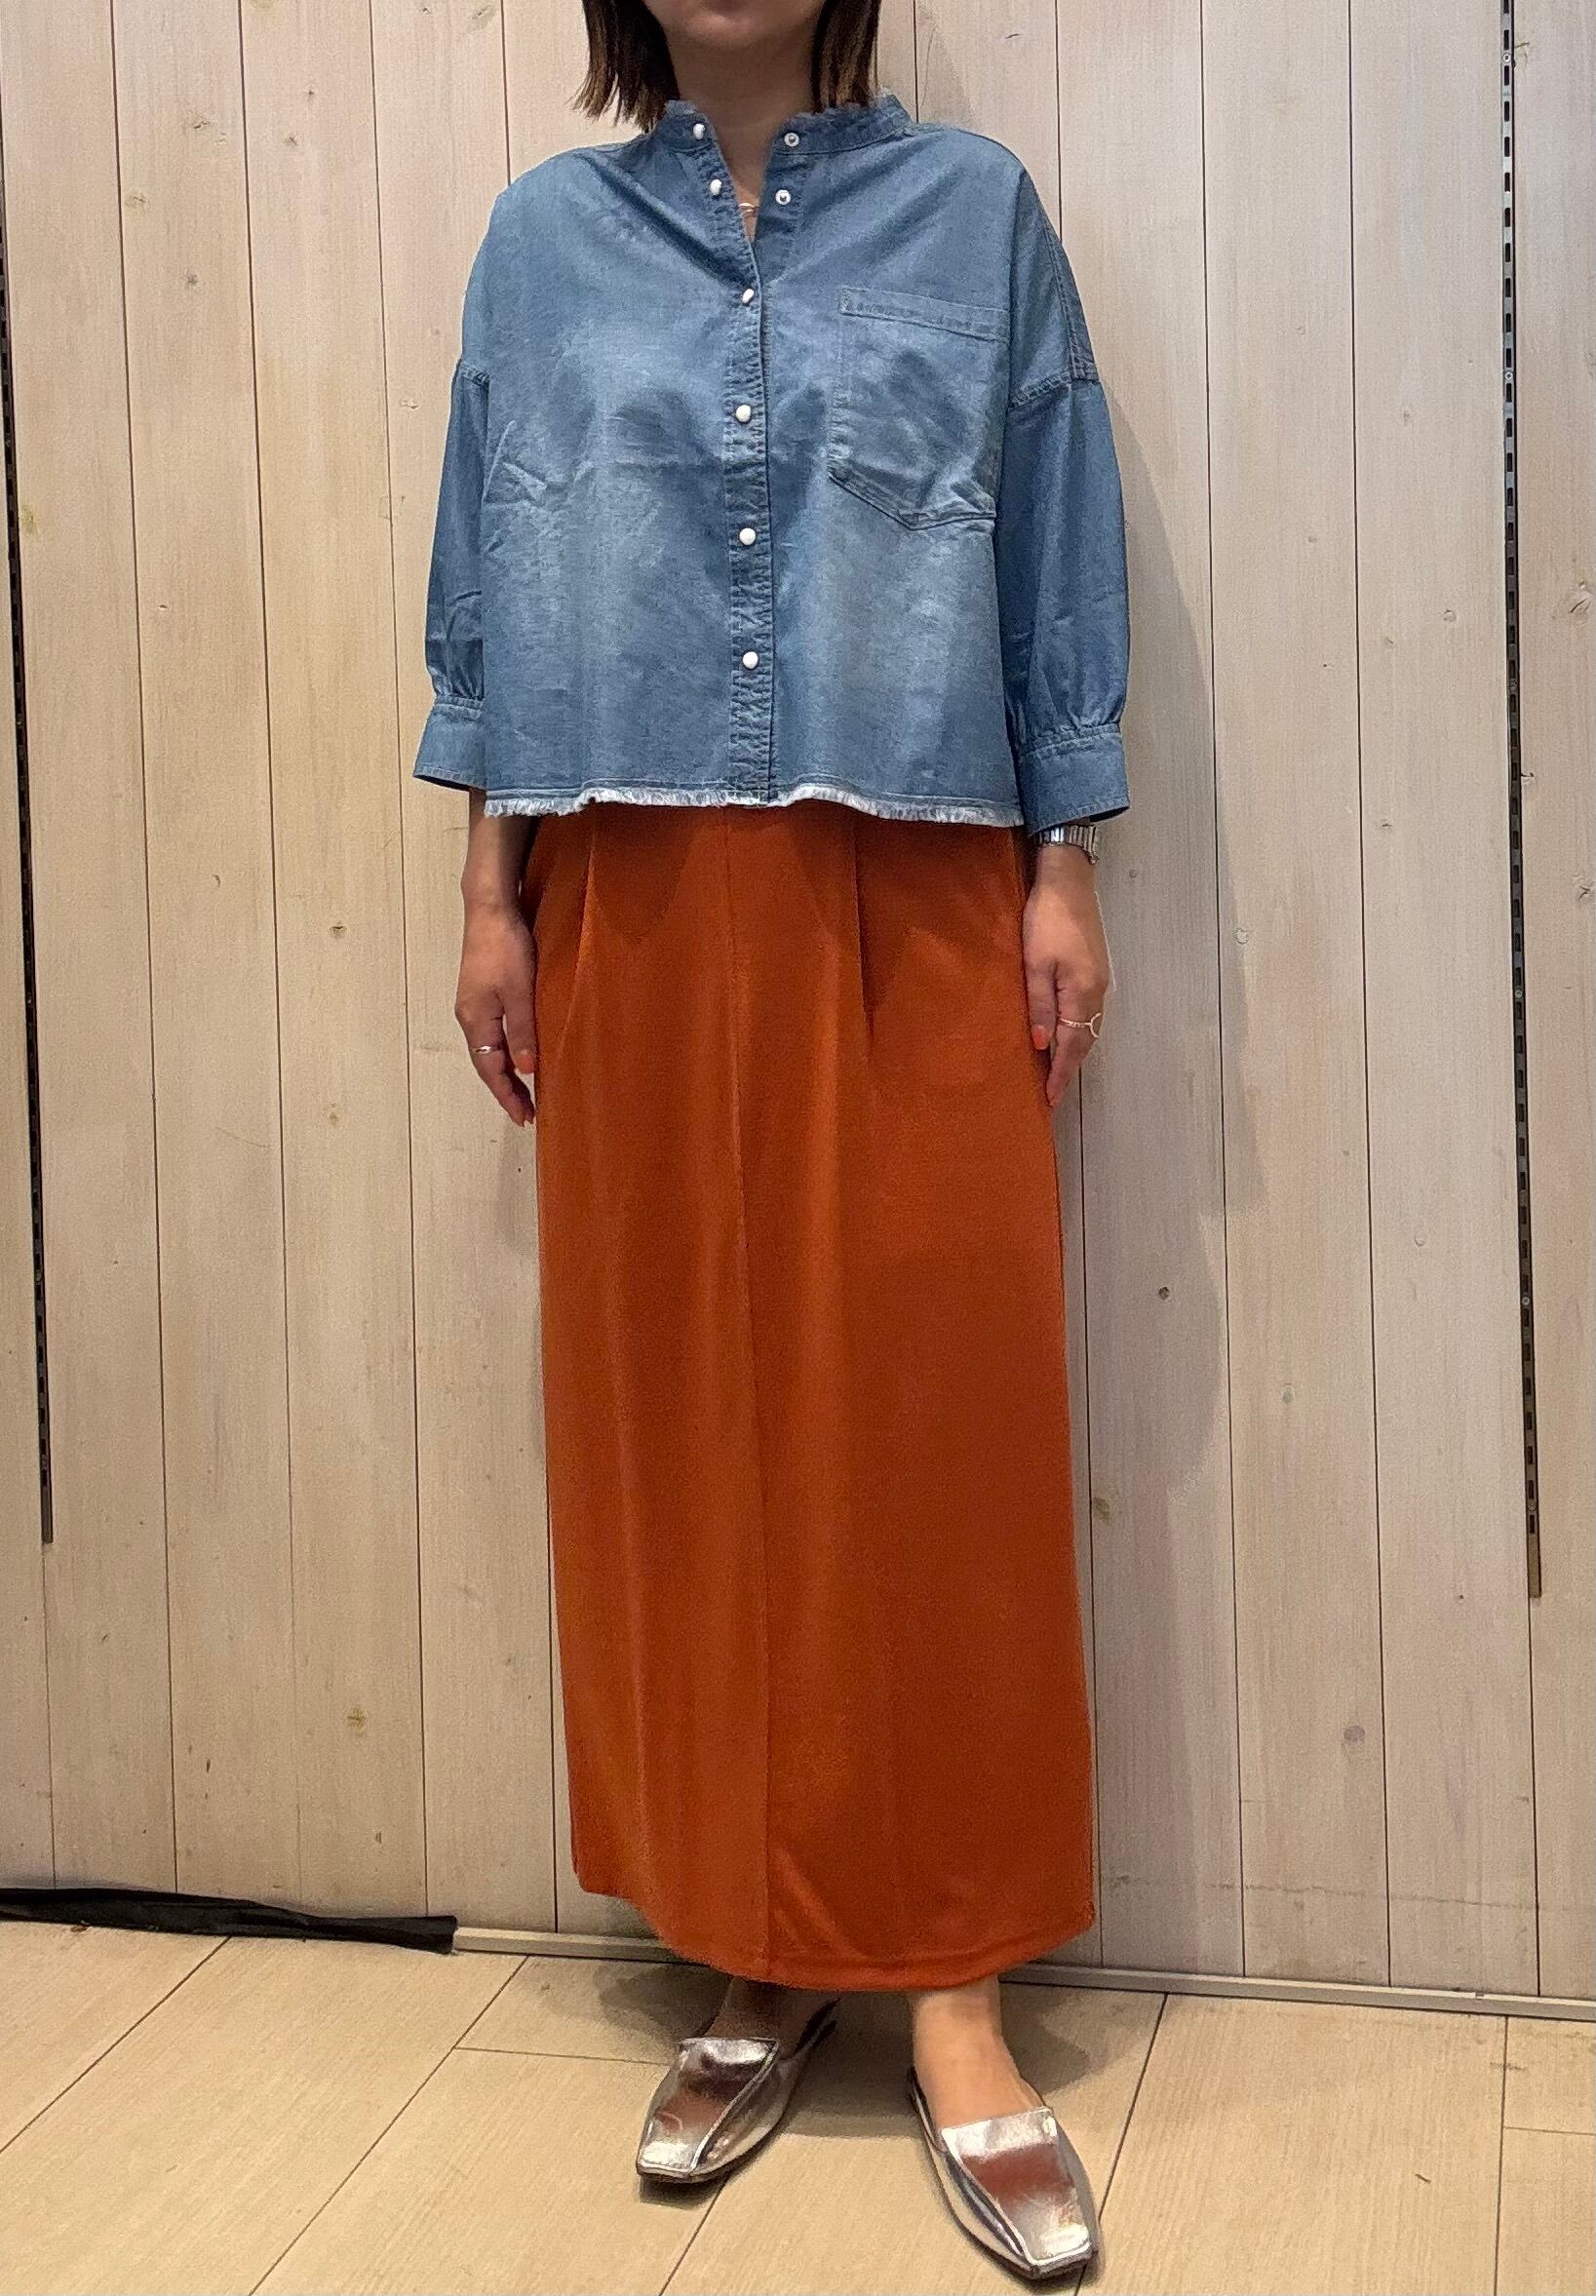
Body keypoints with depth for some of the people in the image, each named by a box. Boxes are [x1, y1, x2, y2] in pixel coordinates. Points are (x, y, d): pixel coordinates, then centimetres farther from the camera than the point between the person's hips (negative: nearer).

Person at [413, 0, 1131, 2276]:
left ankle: (952, 1986, 8)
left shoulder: (972, 207, 6)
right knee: (680, 1407, 4)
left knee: (933, 1405, -3)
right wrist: (492, 894, 5)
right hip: (640, 906, 2)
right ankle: (759, 1957, 18)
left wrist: (1065, 873, -1)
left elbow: (1057, 562, 5)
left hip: (913, 898, -1)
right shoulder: (547, 235, 10)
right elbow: (493, 585, 10)